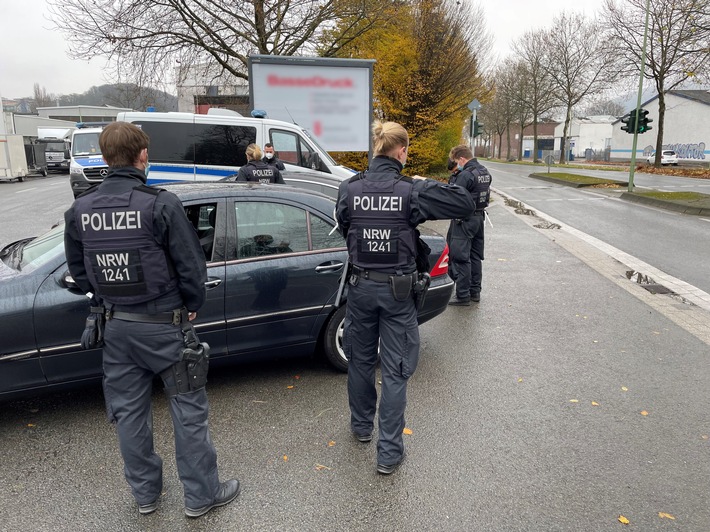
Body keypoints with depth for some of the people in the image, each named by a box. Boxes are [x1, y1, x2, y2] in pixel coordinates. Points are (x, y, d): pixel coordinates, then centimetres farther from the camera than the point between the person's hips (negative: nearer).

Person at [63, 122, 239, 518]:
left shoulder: (80, 210, -1)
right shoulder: (161, 204, -18)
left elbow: (79, 271, 8)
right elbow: (191, 266, -15)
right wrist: (191, 307, 1)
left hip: (116, 326, 6)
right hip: (165, 325, -5)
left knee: (129, 411, 18)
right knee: (188, 410, 9)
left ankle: (145, 493, 35)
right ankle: (201, 495, 23)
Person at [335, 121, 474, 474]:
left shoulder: (349, 189, -5)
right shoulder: (412, 191, -14)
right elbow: (465, 204, -10)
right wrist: (428, 186, 2)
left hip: (361, 286, 3)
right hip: (397, 290, -3)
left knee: (360, 360, 21)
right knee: (395, 371, 7)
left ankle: (361, 426, 42)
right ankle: (389, 452, 15)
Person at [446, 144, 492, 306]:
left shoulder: (465, 175, -20)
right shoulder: (485, 172, 9)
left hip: (464, 221, -9)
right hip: (479, 217, 9)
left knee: (460, 258, -3)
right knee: (475, 256, 16)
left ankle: (463, 296, 1)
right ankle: (475, 291, 25)